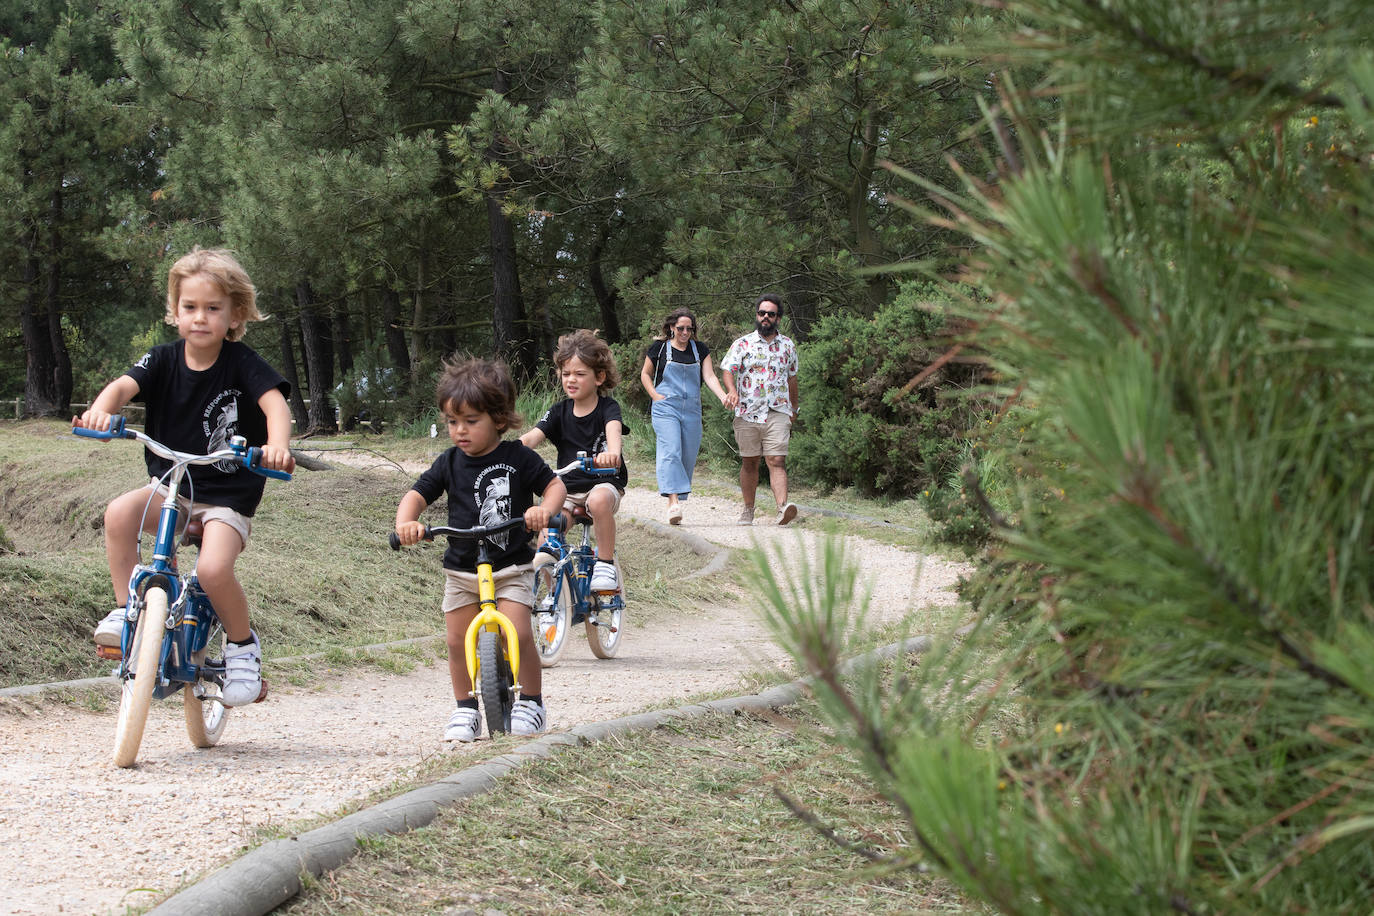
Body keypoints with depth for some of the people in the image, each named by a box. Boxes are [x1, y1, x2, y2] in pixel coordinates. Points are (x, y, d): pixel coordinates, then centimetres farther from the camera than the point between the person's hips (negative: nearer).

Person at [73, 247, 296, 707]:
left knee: (213, 569, -27)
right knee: (120, 512, -28)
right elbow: (124, 385, -18)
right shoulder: (164, 360, 0)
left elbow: (274, 402, -24)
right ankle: (126, 611, -10)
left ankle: (243, 644, 1)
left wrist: (277, 445, -46)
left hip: (228, 495, -3)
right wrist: (101, 409, -42)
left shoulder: (242, 363, -8)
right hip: (170, 487, 3)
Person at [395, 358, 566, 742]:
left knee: (518, 633, -14)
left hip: (511, 567, -3)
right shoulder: (449, 463, 0)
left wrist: (544, 509, -26)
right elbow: (417, 494, -1)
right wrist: (406, 522, -22)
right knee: (458, 640, 1)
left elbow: (554, 484, -4)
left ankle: (532, 703, 4)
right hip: (461, 569, 3)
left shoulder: (518, 459, -7)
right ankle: (465, 708, 18)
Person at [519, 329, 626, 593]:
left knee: (598, 500, -40)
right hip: (568, 490, 4)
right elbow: (531, 437, -9)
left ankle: (606, 564, -23)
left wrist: (612, 452, -53)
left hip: (604, 484, -4)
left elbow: (613, 430, -28)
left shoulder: (608, 408, -5)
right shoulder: (560, 412, 5)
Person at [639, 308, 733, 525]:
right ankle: (674, 502, -29)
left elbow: (709, 376, 1)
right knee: (670, 452, -18)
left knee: (688, 457, 1)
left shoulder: (700, 350, 10)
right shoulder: (659, 348, 4)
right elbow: (645, 374, 14)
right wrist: (655, 395, -2)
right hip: (665, 409, -4)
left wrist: (723, 396, -16)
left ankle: (678, 500, 11)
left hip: (692, 410, 4)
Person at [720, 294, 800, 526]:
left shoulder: (787, 346, 12)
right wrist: (731, 390, -28)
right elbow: (727, 369, -7)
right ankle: (748, 509, 21)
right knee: (749, 463, 8)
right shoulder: (742, 344, 4)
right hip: (747, 412, 0)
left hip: (778, 413, 0)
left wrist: (793, 411, 25)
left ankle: (783, 508, -26)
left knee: (777, 461, -13)